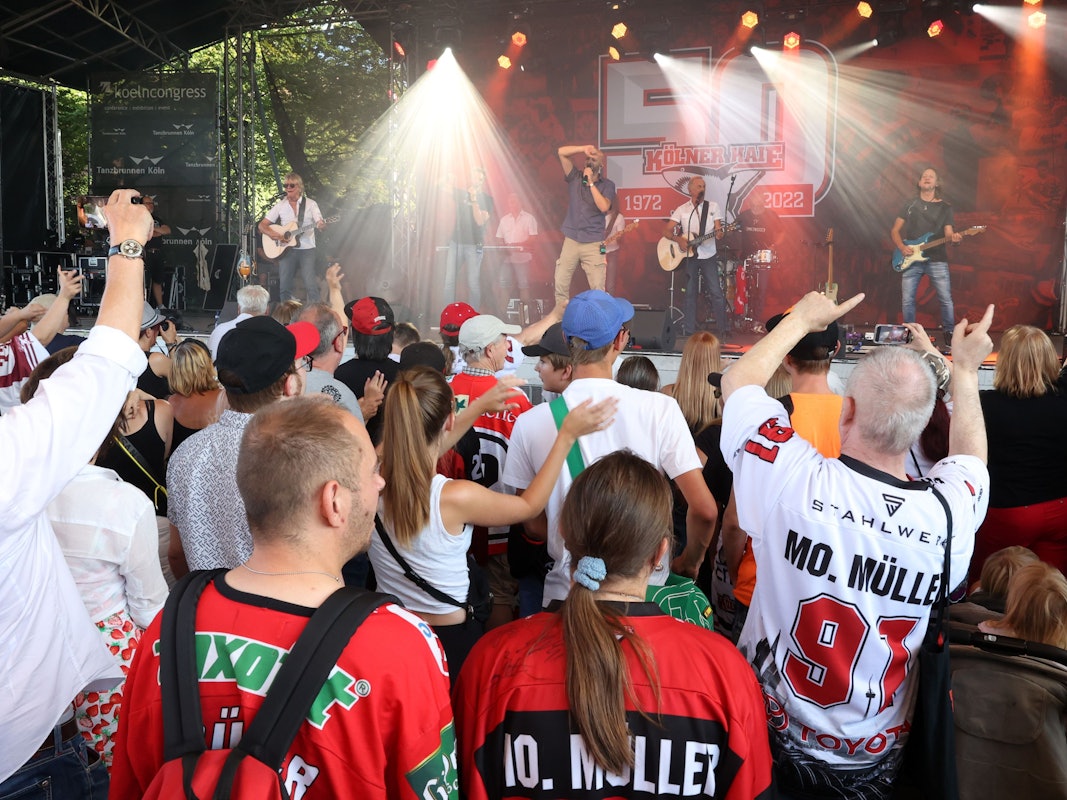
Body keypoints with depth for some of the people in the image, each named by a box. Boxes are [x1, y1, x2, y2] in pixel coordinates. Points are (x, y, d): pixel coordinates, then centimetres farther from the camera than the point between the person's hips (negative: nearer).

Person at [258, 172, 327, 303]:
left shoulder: (310, 204, 4)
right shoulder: (280, 205, 9)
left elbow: (320, 223, -6)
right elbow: (262, 225, 9)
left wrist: (321, 225, -31)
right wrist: (273, 234, -11)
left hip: (306, 249, -2)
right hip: (286, 249, 2)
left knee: (311, 286, -13)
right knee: (284, 287, 0)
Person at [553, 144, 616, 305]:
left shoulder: (607, 185, 3)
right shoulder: (575, 177, 8)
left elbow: (604, 207, -15)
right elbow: (561, 152, -1)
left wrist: (591, 183, -13)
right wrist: (584, 148, -8)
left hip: (593, 244, -2)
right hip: (571, 241, 2)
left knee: (598, 289, -6)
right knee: (560, 285, -1)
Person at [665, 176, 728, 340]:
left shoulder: (713, 206, 4)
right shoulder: (681, 210, 3)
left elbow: (718, 228, 1)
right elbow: (666, 231, 1)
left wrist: (719, 233, -23)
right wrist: (678, 239, -16)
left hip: (708, 255, -1)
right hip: (689, 256, 1)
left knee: (716, 292, -6)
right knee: (690, 293, 5)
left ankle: (722, 330, 0)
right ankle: (690, 331, 12)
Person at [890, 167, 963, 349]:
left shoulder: (945, 207, 9)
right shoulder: (910, 205, 12)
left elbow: (948, 233, 3)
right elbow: (895, 230, 12)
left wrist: (954, 238, -21)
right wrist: (902, 247, -6)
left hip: (936, 260, -1)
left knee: (946, 299, -6)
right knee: (907, 300, -1)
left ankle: (949, 335, 7)